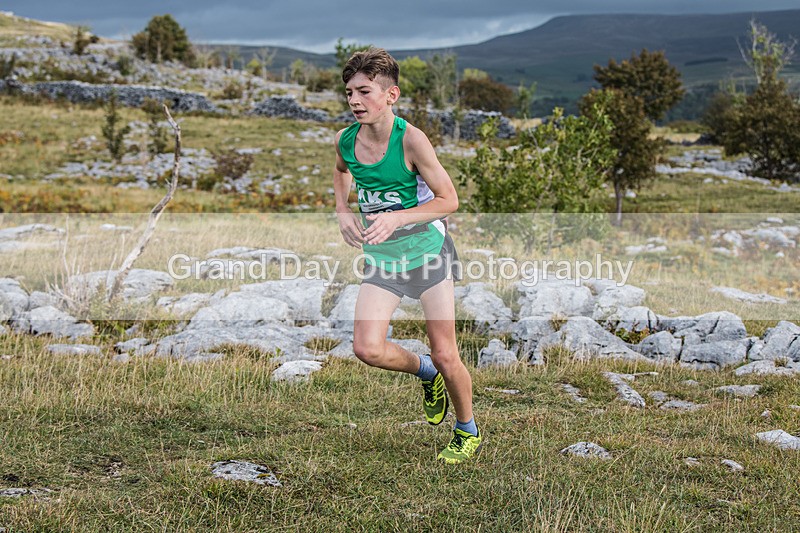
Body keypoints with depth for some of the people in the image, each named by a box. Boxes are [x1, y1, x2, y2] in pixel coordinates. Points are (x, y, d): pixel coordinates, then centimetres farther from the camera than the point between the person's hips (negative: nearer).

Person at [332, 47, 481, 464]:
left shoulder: (410, 140, -21)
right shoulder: (344, 140, -6)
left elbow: (448, 199, -16)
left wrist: (396, 219, -27)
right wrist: (343, 211, 1)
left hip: (428, 251, -4)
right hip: (381, 258, 4)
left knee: (444, 355, 0)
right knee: (367, 349, -13)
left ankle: (468, 432, 26)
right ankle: (426, 374, 20)